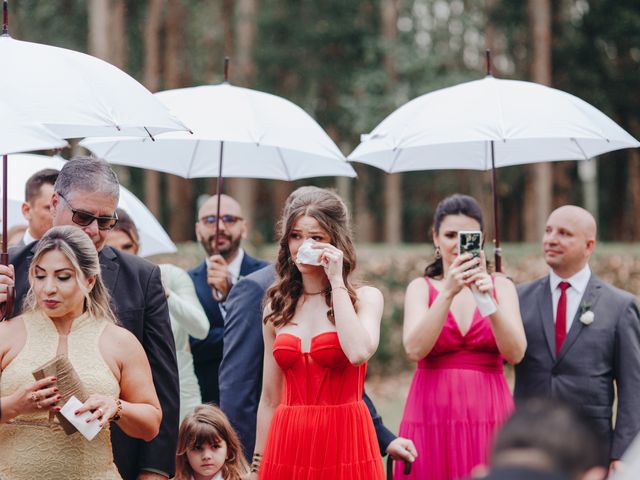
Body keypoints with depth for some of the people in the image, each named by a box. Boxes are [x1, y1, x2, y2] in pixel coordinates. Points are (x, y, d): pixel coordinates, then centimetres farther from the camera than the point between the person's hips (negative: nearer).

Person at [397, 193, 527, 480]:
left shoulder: (501, 286, 7)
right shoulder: (421, 287, 5)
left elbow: (515, 353, -7)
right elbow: (414, 349, -12)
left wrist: (488, 300, -20)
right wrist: (448, 292, -21)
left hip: (489, 416, 0)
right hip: (432, 416, 0)